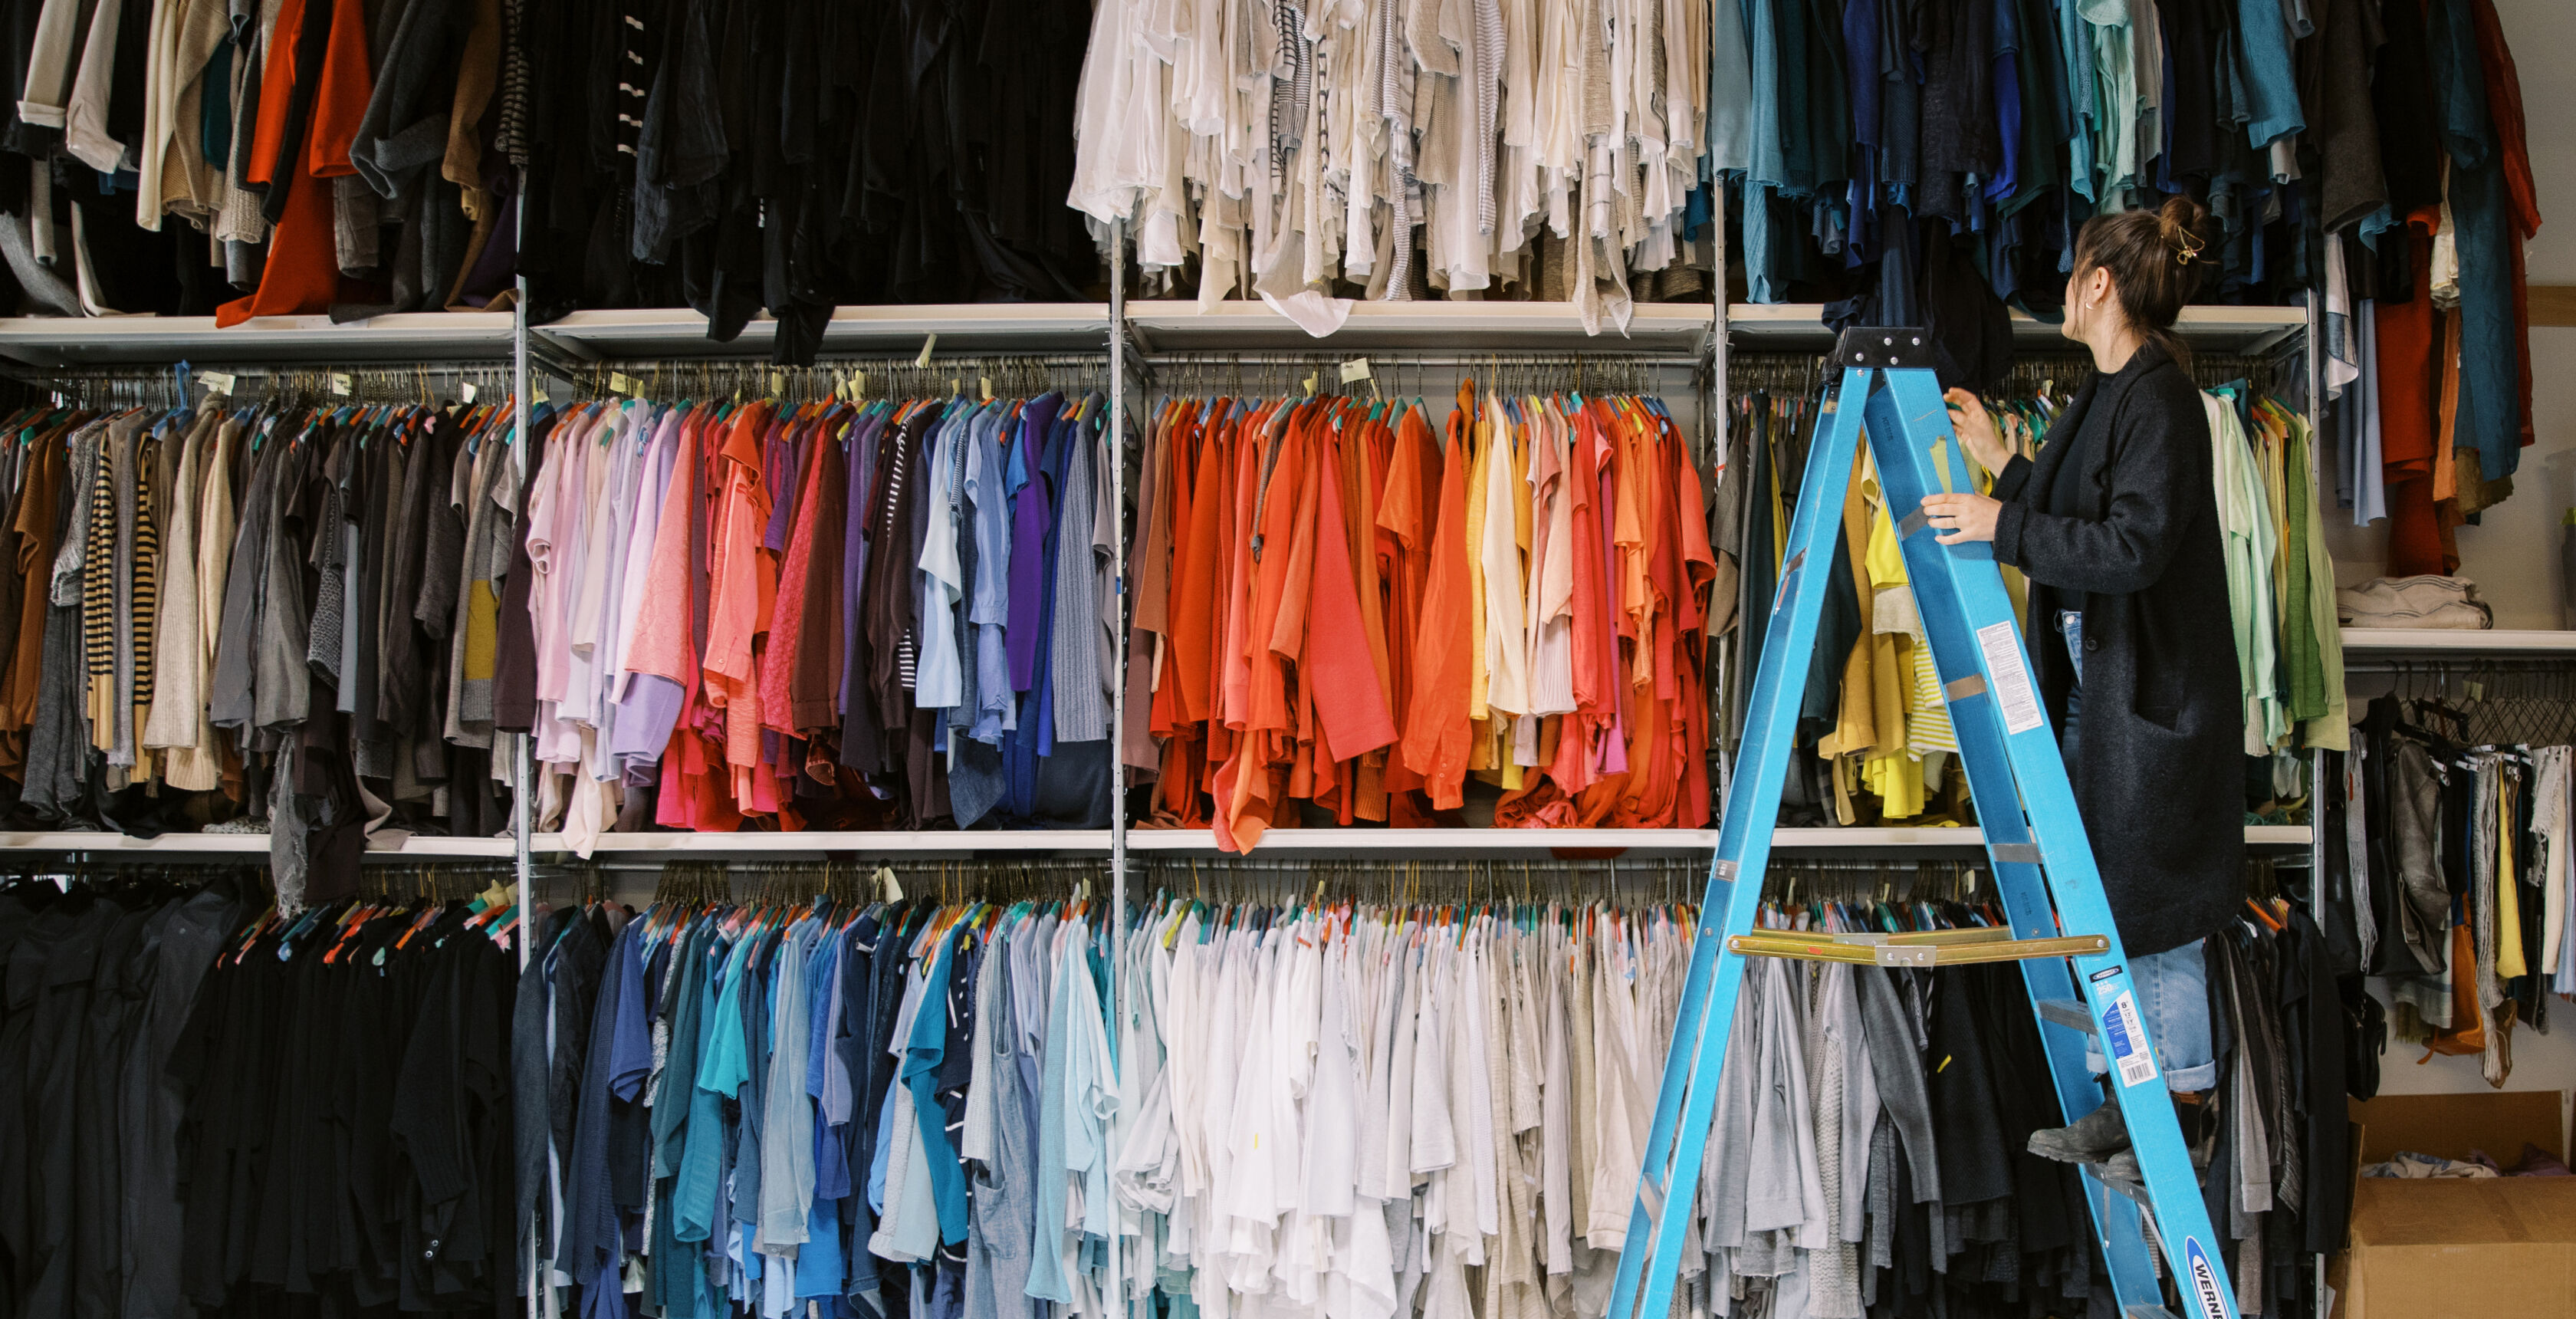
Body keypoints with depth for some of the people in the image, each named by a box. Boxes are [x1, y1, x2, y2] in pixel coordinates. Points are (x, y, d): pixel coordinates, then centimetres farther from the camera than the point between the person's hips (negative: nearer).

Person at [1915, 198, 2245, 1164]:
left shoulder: (2160, 398, -16)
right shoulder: (2104, 395, 13)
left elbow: (2137, 544, -25)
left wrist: (2005, 526, -23)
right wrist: (2005, 464, 16)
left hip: (2151, 697, -10)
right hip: (2092, 687, 10)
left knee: (2151, 907, -1)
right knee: (2103, 903, 13)